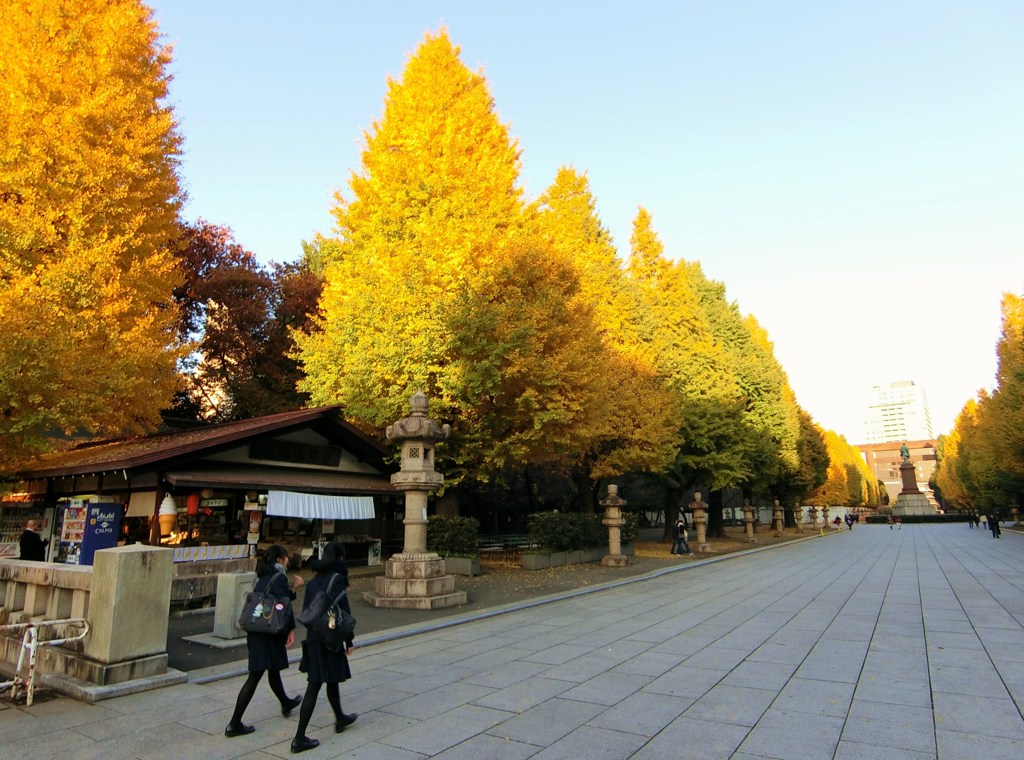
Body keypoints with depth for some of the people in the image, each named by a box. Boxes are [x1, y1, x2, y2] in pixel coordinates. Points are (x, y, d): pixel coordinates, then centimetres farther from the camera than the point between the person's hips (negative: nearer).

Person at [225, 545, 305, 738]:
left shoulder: (263, 577, 13)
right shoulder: (279, 577, -13)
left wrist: (293, 588, 14)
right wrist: (291, 629, -11)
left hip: (256, 631, 9)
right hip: (268, 634, -9)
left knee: (273, 669, 23)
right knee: (255, 676, -2)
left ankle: (286, 704, 41)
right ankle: (234, 724, 0)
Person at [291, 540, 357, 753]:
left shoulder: (313, 581, 7)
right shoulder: (337, 578, -14)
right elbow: (343, 612, -15)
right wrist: (349, 641, -8)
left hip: (313, 638, 7)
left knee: (332, 679, 22)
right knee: (314, 686, 1)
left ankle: (340, 719, 39)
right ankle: (299, 738, 4)